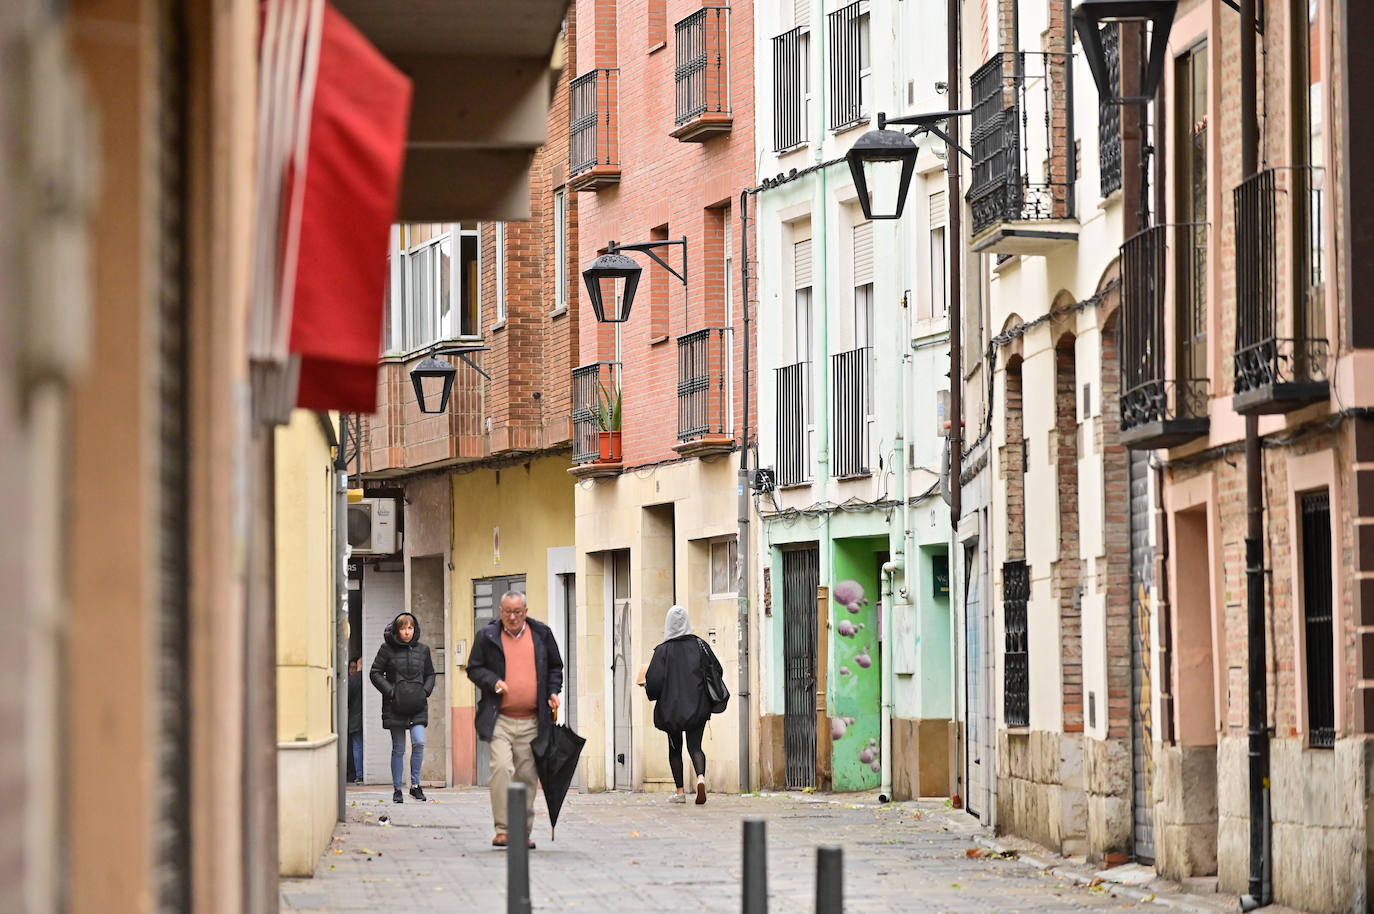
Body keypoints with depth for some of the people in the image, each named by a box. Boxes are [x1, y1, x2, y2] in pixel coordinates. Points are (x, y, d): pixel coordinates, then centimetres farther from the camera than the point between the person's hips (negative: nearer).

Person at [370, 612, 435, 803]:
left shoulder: (422, 649, 8)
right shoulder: (387, 649, -1)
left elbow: (430, 674, 18)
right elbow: (376, 673, 1)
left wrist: (425, 691, 1)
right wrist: (390, 691, -10)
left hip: (417, 706, 2)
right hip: (395, 706, -2)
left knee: (419, 742, -14)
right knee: (398, 749, 3)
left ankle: (415, 784, -1)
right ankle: (396, 789, 12)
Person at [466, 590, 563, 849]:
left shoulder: (542, 634, 10)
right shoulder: (487, 637, 5)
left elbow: (555, 667, 20)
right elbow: (474, 668, 8)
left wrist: (553, 692, 5)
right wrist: (492, 682, -11)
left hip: (531, 722, 2)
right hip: (499, 720, -2)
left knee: (526, 777, 5)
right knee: (501, 768, -19)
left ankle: (523, 832, 15)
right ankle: (502, 830, -16)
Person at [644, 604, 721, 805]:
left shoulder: (663, 650, -8)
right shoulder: (699, 645, -1)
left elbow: (654, 680, -12)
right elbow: (717, 670, 2)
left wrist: (650, 691, 9)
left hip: (671, 706, -1)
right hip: (698, 706, 1)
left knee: (675, 749, 13)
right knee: (695, 746, 2)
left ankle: (680, 792, 13)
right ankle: (700, 777, -26)